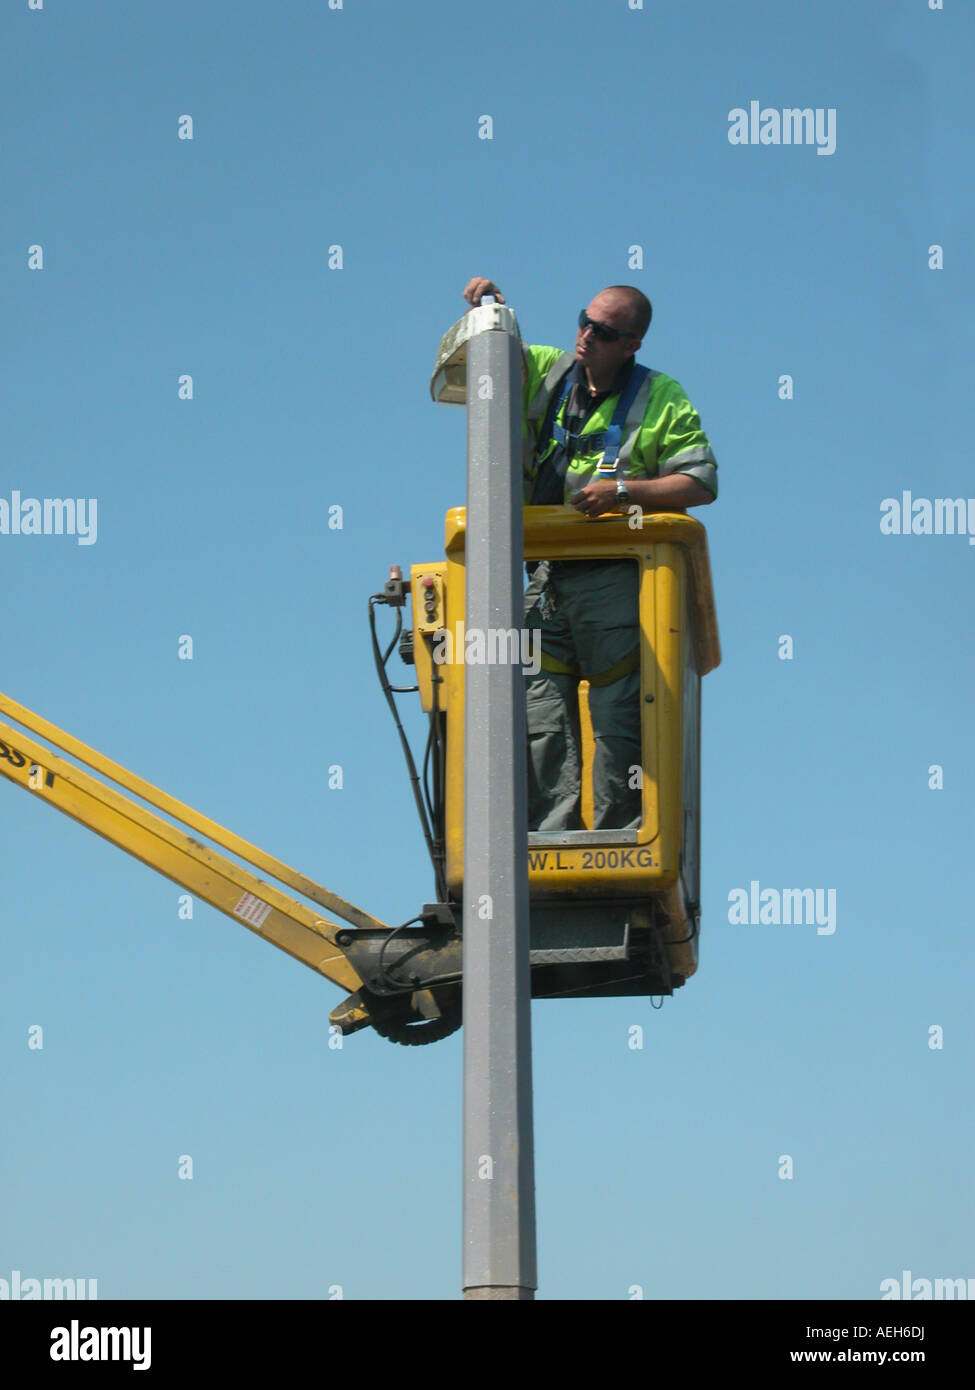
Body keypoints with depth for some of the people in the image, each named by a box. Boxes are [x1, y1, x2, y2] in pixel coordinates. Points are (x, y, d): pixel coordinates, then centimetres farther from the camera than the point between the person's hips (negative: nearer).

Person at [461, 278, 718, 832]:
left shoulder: (664, 400, 2)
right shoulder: (546, 371, 14)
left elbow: (702, 484, -4)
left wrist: (621, 490, -15)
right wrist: (486, 309, 2)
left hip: (615, 579, -4)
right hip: (549, 574, 4)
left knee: (619, 717, -6)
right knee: (543, 715, -1)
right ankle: (553, 834, 0)